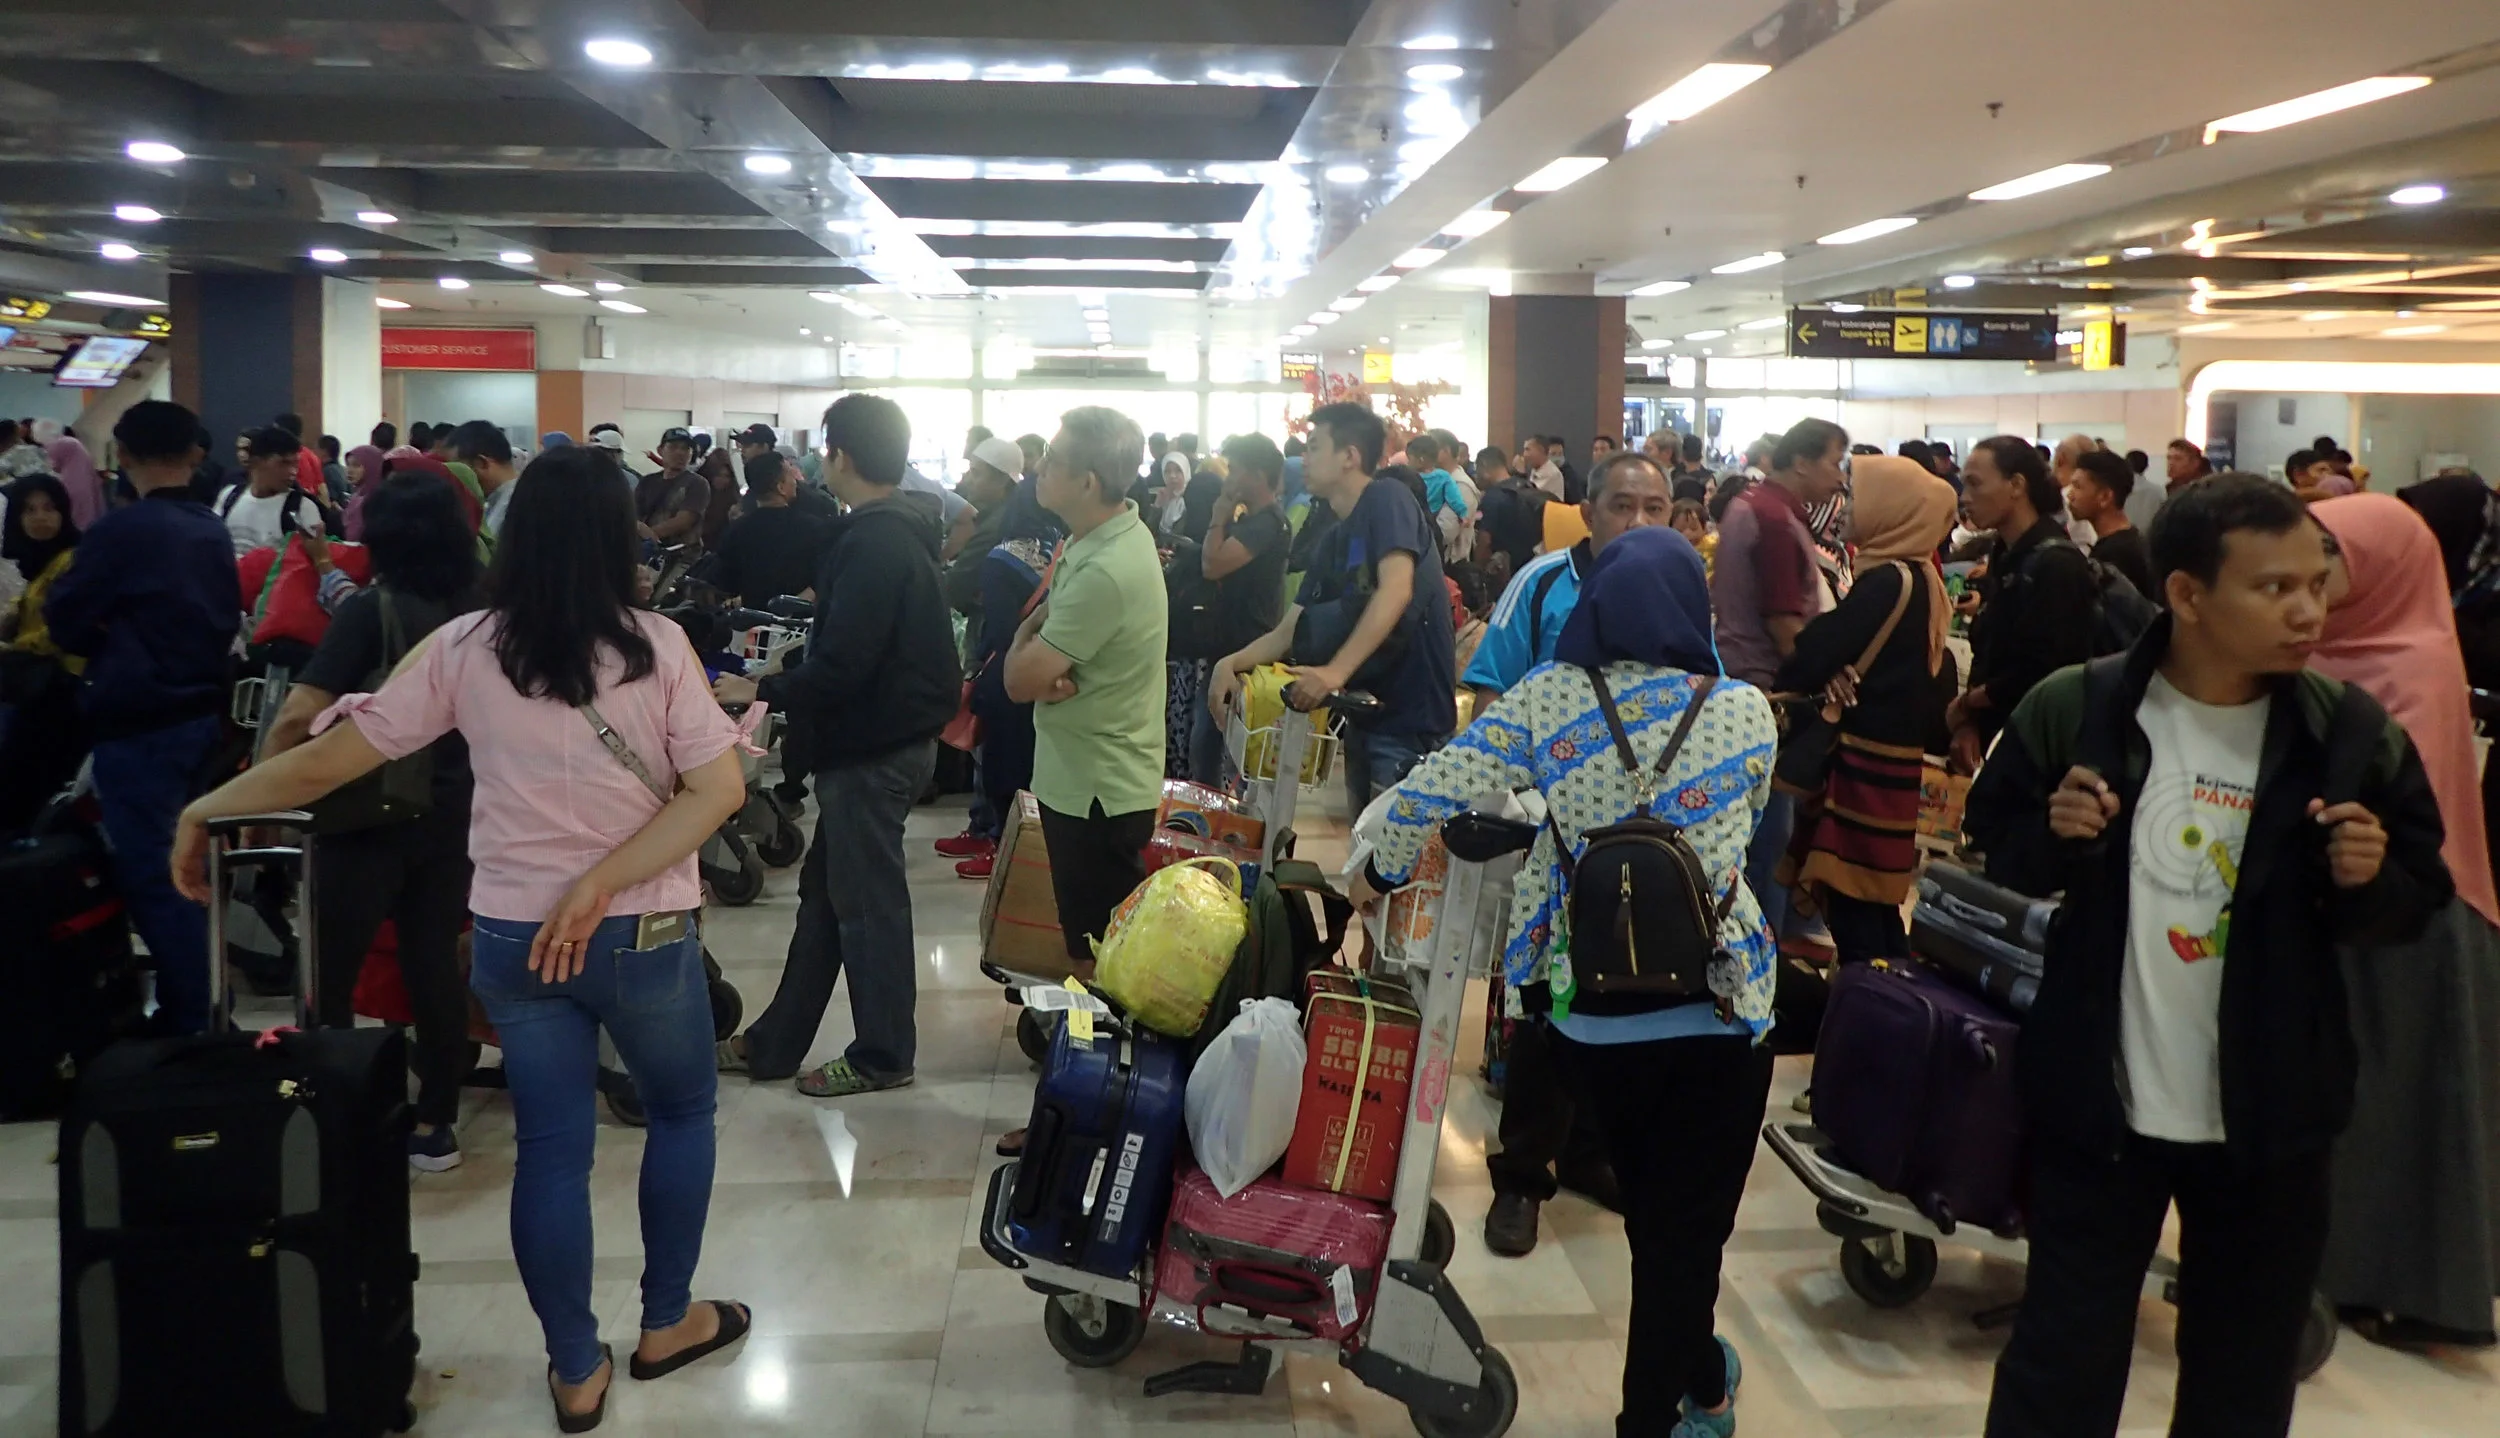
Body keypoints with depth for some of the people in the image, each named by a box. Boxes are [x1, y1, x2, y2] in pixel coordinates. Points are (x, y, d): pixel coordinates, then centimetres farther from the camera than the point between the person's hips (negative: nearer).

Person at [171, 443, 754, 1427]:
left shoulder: (464, 649, -4)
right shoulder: (655, 646, -9)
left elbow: (330, 759, -1)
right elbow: (719, 791, -16)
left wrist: (209, 807, 13)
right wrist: (601, 887, -15)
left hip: (512, 936, 2)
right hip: (645, 936, -2)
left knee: (551, 1149, 12)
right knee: (682, 1112, 21)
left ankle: (575, 1371, 24)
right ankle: (667, 1323, 32)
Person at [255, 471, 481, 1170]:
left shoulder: (371, 609, -13)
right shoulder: (480, 609, 3)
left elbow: (300, 714, -20)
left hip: (372, 815, -5)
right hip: (452, 810, 5)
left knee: (331, 972, 7)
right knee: (436, 964, 10)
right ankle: (436, 1125, 15)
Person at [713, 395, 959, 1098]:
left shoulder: (874, 543, -22)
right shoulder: (903, 529, 10)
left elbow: (844, 665, -26)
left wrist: (763, 691, -15)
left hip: (873, 748, -10)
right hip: (885, 733, 10)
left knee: (866, 901, 3)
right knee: (825, 891, 16)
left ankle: (883, 1056, 16)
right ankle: (774, 1043, 27)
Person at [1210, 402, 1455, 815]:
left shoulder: (1387, 499, -11)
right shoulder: (1337, 537, 14)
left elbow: (1396, 591, -26)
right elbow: (1288, 631, 12)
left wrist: (1335, 672, -34)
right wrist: (1233, 662, -6)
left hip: (1410, 714, -9)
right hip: (1367, 710, 9)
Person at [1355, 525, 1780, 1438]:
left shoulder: (1546, 698, -4)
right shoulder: (1747, 712, -2)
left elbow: (1430, 793, -7)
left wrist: (1381, 872, 11)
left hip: (1586, 1009, 2)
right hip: (1718, 1007, -2)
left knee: (1655, 1211, 24)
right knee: (1686, 1227, 13)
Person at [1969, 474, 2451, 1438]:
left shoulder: (2350, 733, -6)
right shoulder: (2072, 709, -10)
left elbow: (2420, 899, 3)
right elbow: (1995, 845, 2)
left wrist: (2372, 879, -19)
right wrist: (2055, 835, -20)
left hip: (2271, 1116, 2)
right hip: (2098, 1101, -2)